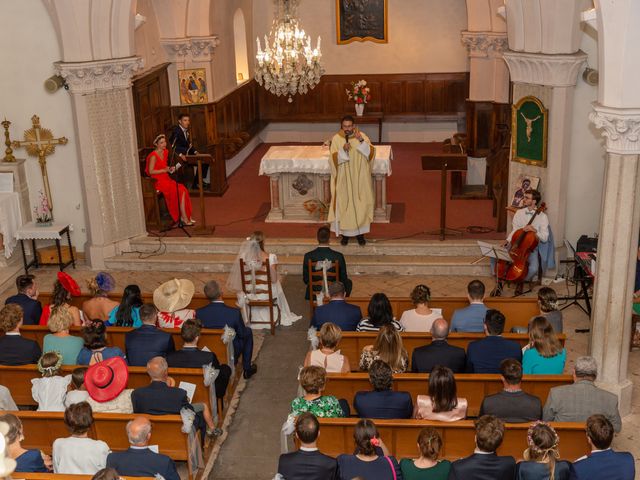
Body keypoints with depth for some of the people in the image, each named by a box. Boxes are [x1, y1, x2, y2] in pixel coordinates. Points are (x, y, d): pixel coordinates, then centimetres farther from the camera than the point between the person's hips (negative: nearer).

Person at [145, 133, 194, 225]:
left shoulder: (166, 152, 11)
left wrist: (170, 168, 3)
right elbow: (150, 171, -16)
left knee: (183, 189, -17)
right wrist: (165, 170, -17)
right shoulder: (153, 156, -13)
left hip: (166, 179, 7)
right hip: (158, 181, -7)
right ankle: (184, 217, -13)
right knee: (179, 190, -22)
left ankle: (185, 216, -18)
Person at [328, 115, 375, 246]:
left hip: (359, 179, 0)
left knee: (359, 203, 6)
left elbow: (371, 153, -14)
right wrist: (343, 150, -27)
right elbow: (333, 159, -10)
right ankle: (345, 232, 19)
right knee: (344, 204, 5)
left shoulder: (362, 136, -4)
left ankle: (359, 232, 20)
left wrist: (361, 141, -27)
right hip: (343, 180, 0)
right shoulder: (336, 139, -5)